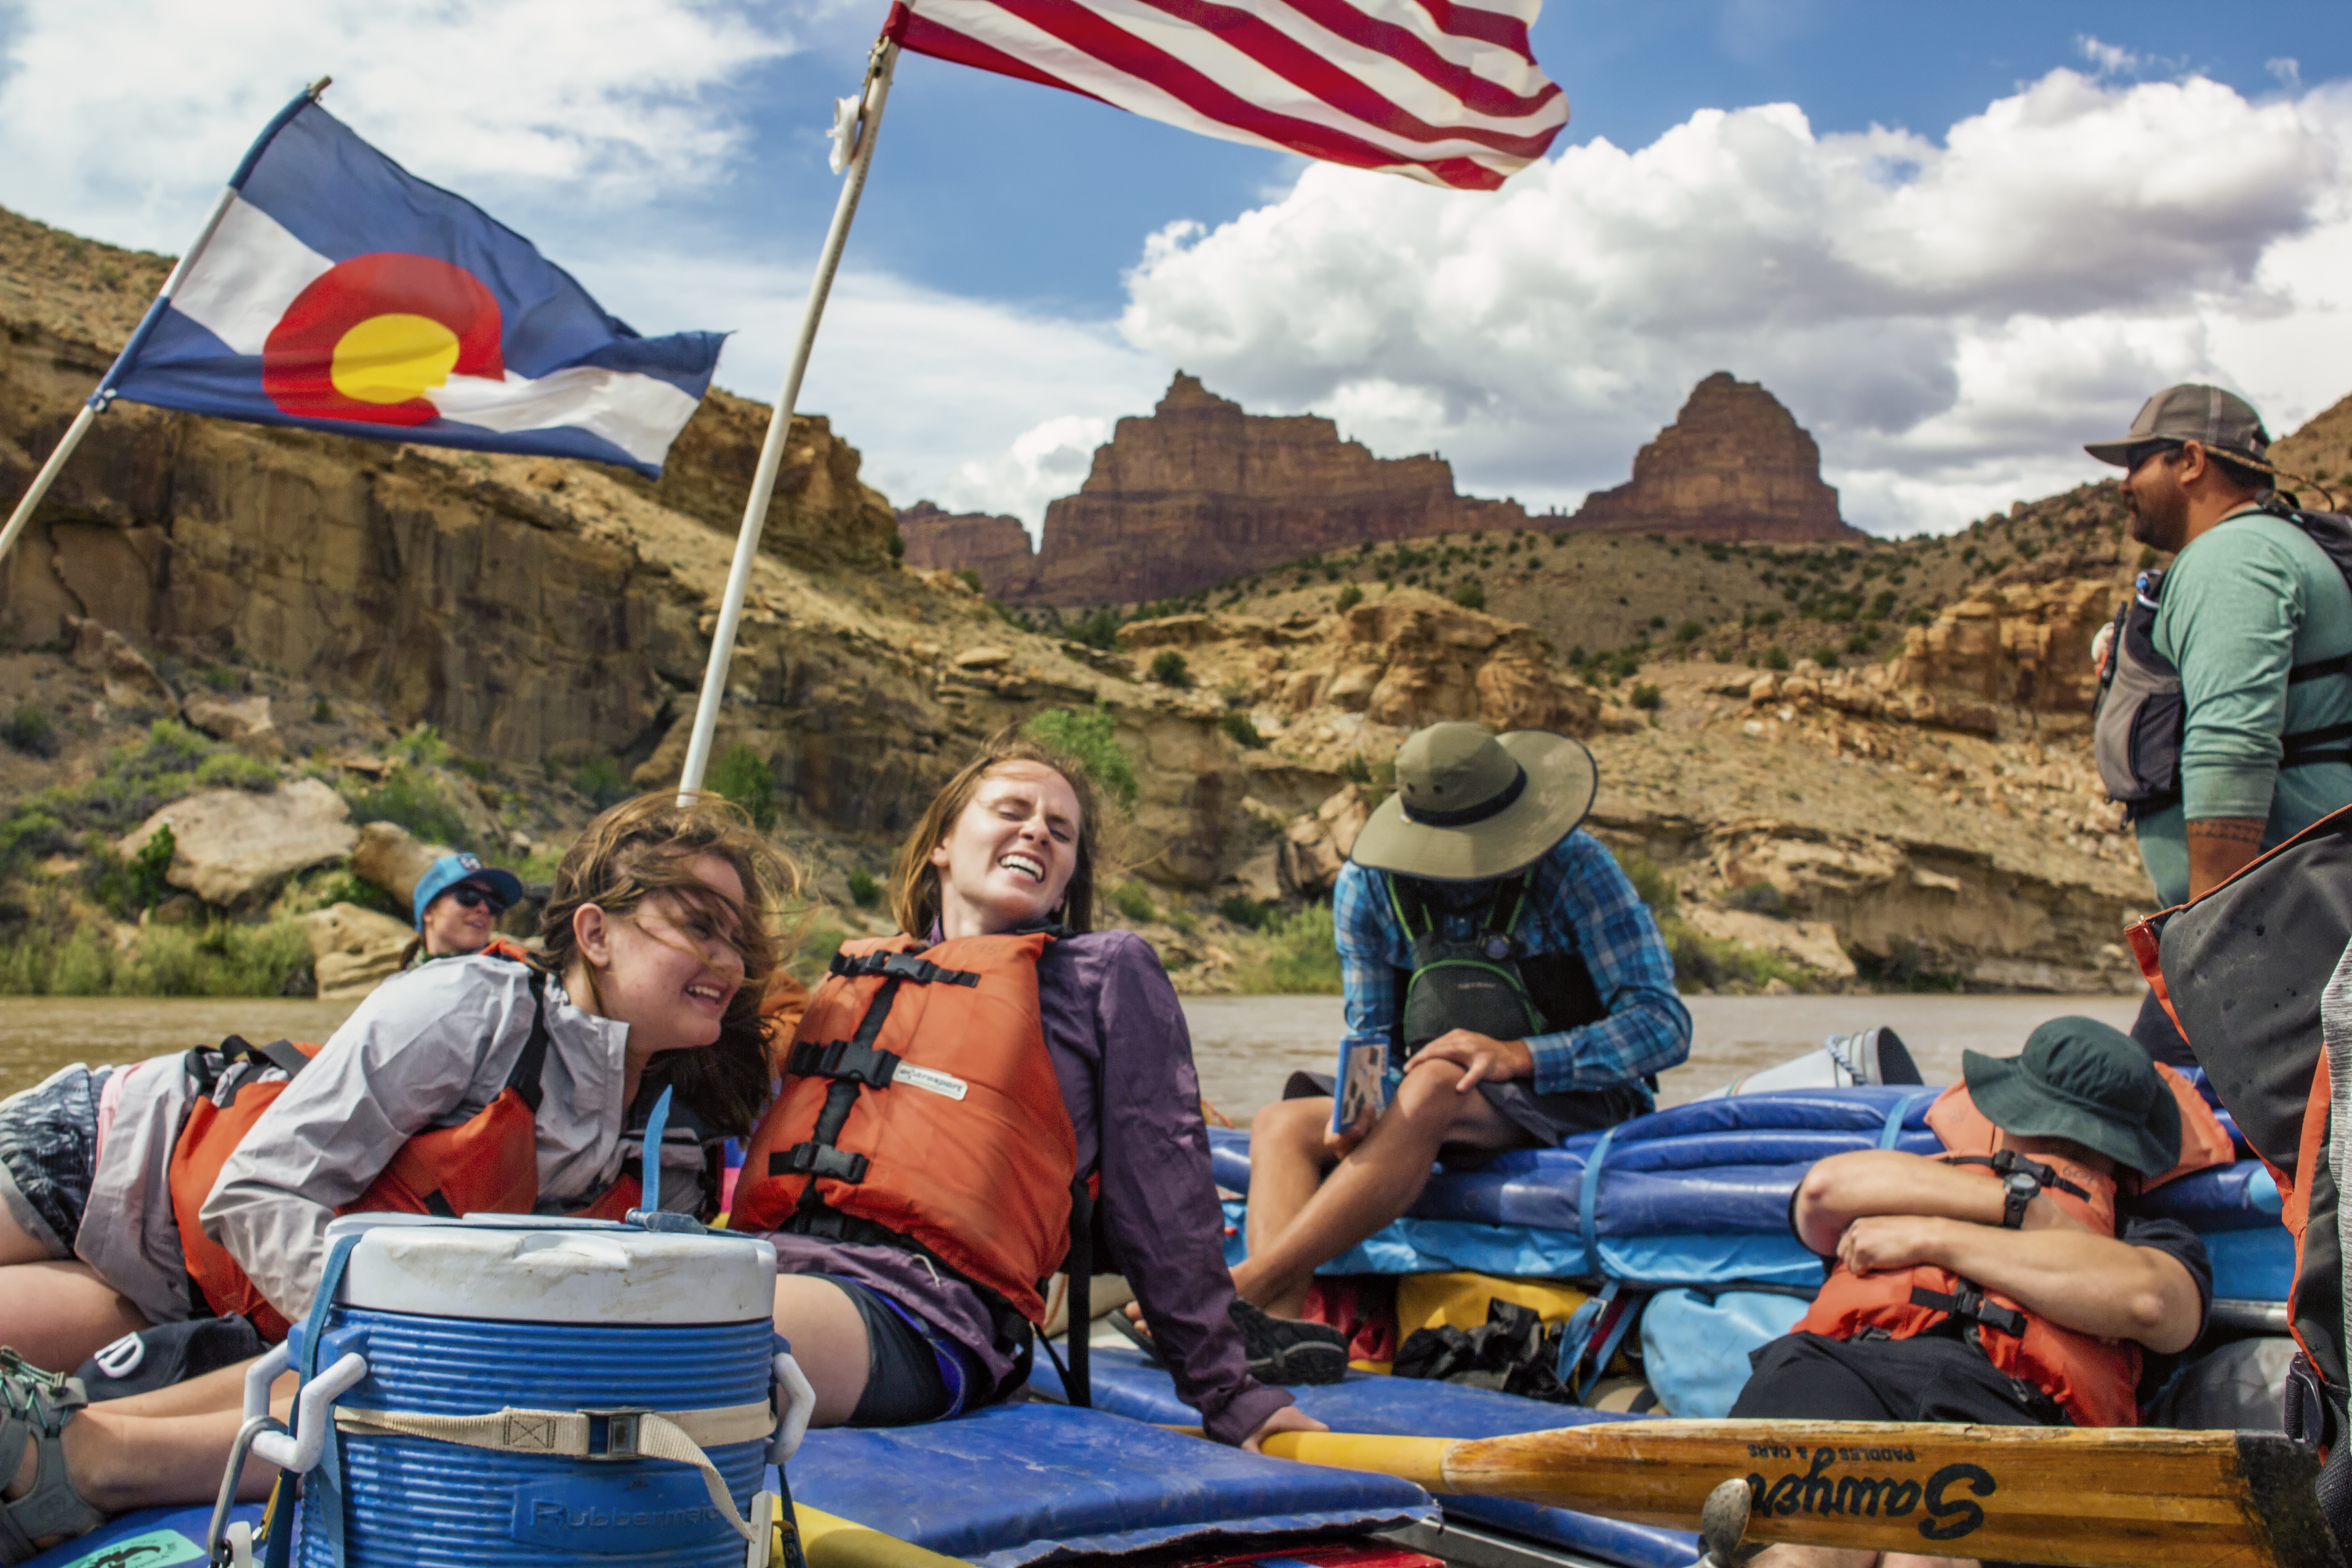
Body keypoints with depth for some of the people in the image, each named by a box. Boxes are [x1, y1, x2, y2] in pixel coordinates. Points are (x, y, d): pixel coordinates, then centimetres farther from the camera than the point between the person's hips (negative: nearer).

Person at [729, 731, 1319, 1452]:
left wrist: (1228, 1392, 9)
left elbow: (1162, 1191, 13)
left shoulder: (1107, 969, 18)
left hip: (923, 1303, -5)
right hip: (768, 1261, 5)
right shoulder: (857, 972, 30)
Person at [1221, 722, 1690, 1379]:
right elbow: (1371, 1036, 4)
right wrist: (1360, 1106, -20)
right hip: (1434, 1118, 5)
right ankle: (1281, 1325, -43)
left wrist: (1517, 1055, -27)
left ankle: (1238, 1292, -38)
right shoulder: (1366, 886, -2)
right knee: (1280, 1125, -17)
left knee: (1431, 1089, -34)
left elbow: (1664, 1026, -15)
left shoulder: (1573, 867, -12)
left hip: (1571, 1101, -5)